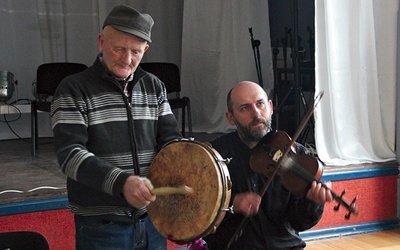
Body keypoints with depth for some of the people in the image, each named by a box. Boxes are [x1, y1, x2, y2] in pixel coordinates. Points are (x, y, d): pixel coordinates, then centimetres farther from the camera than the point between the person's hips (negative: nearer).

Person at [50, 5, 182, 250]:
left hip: (152, 218, 5)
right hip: (101, 227, -4)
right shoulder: (73, 91, -8)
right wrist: (121, 182, -32)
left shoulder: (154, 87, 7)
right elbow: (70, 154, -17)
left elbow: (170, 138, 8)